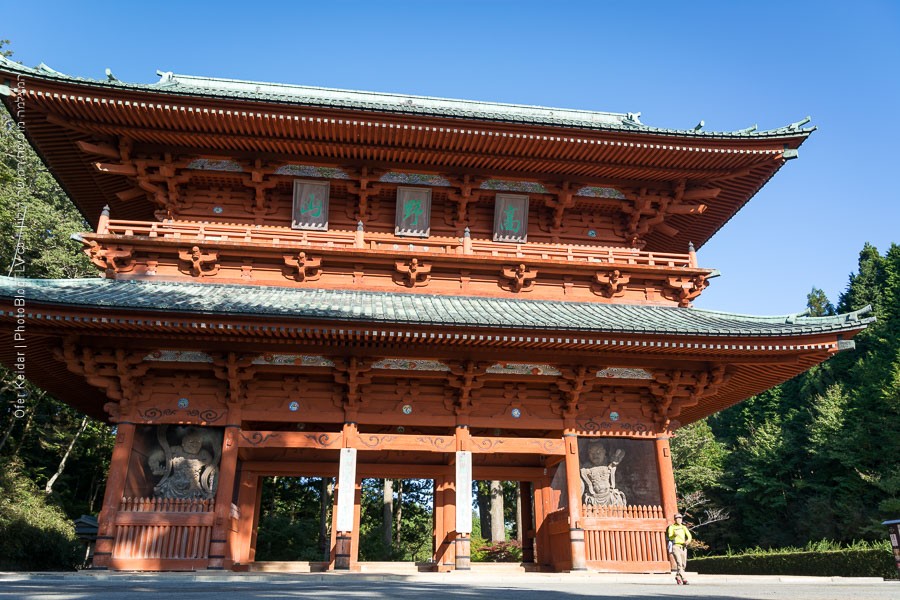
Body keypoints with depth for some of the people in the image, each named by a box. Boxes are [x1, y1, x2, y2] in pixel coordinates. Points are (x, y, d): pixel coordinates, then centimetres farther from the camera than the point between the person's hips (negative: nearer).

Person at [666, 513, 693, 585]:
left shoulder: (684, 527, 15)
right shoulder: (671, 527, 2)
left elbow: (689, 535, 2)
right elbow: (670, 537, -11)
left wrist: (688, 541, -20)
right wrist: (674, 535, -34)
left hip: (683, 547, 5)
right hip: (675, 546, -5)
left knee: (683, 564, 7)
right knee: (679, 563, -18)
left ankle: (678, 576, 28)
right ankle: (683, 579, -21)